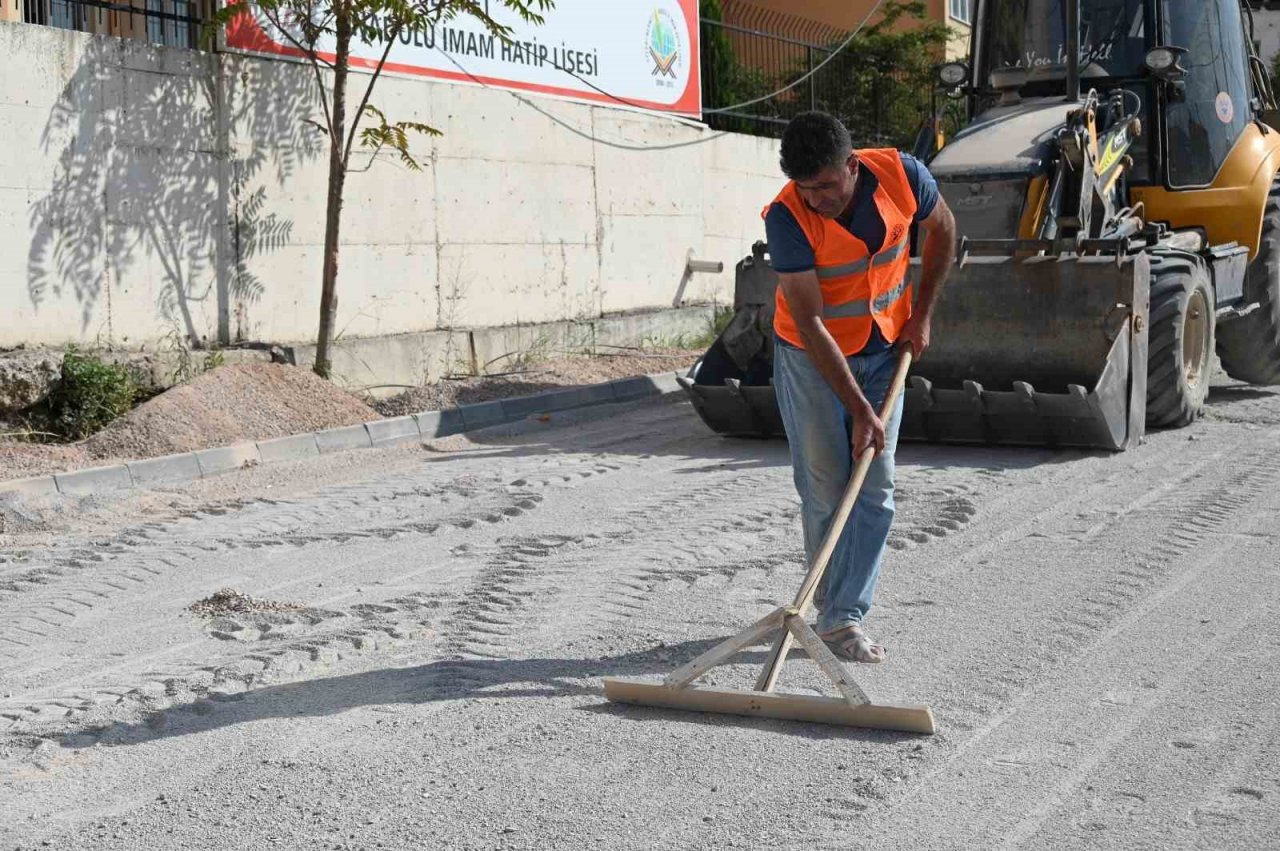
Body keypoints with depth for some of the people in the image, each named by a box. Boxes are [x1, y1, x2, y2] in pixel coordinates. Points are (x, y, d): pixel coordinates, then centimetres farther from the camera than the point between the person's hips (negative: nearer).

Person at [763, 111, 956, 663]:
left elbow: (942, 229, 4)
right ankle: (835, 612, 13)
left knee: (875, 488, -2)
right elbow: (810, 324, -27)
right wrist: (860, 410, -28)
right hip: (811, 357, -3)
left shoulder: (901, 174, -19)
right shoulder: (786, 218, -28)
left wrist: (921, 315, 2)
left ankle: (843, 616, 2)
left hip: (883, 349, 3)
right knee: (826, 489, -2)